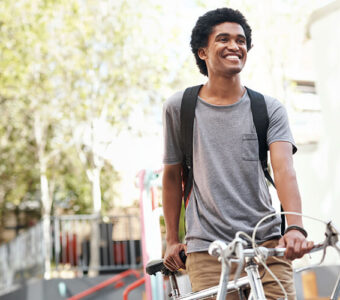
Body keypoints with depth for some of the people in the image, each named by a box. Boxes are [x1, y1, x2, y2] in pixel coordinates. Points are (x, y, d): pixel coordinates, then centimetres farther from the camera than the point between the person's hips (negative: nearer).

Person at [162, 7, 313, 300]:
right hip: (207, 250, 0)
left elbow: (284, 169, -10)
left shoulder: (269, 109, 5)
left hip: (267, 244, 1)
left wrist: (295, 227, -26)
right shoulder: (179, 107, 6)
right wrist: (172, 240, 15)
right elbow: (172, 175, 15)